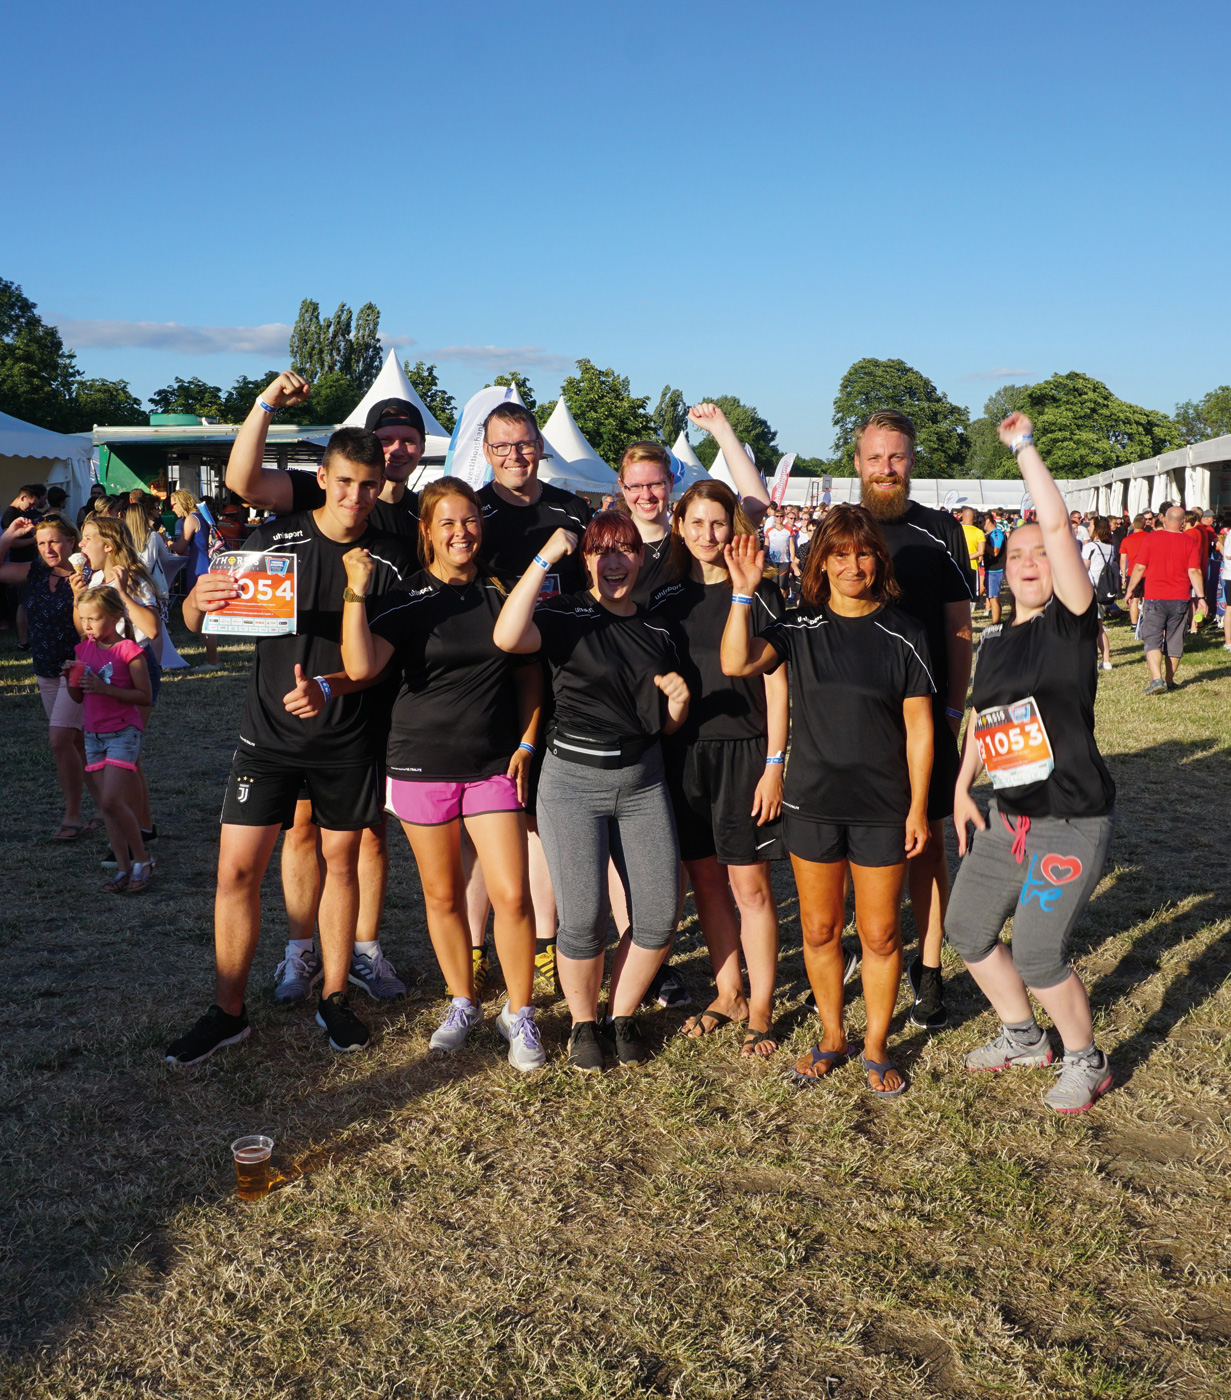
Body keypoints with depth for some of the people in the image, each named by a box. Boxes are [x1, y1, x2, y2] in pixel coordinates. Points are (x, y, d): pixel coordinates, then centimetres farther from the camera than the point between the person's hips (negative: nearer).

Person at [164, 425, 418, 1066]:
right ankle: (227, 1012, 12)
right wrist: (200, 598, -24)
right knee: (238, 869, -2)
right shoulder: (276, 538, -3)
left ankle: (334, 999, 25)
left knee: (341, 862, 10)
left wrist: (329, 688, -22)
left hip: (349, 735, 1)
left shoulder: (392, 560, -2)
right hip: (270, 730, 0)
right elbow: (197, 619, 1)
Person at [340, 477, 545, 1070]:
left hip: (493, 763, 1)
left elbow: (529, 673, 12)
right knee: (443, 893, 10)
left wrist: (526, 742, 4)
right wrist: (356, 592, -24)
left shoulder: (501, 594, 4)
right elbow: (361, 667, -19)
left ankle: (519, 1013, 12)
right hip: (422, 761, 0)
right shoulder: (406, 600, -3)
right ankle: (463, 1004, 29)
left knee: (511, 893, -6)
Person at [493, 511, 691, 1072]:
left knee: (661, 916, 0)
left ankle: (623, 1014, 24)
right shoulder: (566, 614, -2)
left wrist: (678, 698, -4)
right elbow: (508, 637, -26)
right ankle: (583, 1023, 18)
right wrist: (545, 558, -24)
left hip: (642, 782, 4)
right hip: (574, 779, -4)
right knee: (583, 919, -8)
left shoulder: (657, 630, 13)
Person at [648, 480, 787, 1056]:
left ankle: (760, 1008, 13)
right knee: (705, 880, 11)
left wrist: (773, 764, -9)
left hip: (743, 753, -4)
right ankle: (728, 992, 27)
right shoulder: (664, 599, 8)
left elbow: (775, 683, -4)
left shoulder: (757, 593, -3)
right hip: (682, 754, 4)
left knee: (749, 885, 0)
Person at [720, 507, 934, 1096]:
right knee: (819, 930, 13)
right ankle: (832, 1037, 32)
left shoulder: (903, 634, -5)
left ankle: (876, 1046, 26)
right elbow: (736, 663, -16)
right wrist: (744, 592, -22)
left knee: (880, 934, 7)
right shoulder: (799, 627, -1)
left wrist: (918, 808, -4)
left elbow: (919, 728, -2)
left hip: (882, 808, -2)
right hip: (812, 804, 2)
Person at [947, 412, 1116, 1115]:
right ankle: (1024, 1038, 35)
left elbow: (1058, 523, -22)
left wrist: (1024, 445, -16)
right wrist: (962, 787, 11)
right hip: (1008, 816, 8)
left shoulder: (1070, 622, -11)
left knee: (1039, 957, -8)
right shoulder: (995, 641, 10)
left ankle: (1087, 1062, 20)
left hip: (1073, 822, -8)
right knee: (967, 928, 13)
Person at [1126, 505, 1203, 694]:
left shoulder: (1151, 538, -4)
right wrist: (1201, 597, -2)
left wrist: (1130, 589, 9)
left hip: (1155, 598, -2)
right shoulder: (1190, 542, 0)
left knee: (1152, 639, -3)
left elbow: (1139, 567, -3)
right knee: (1175, 640, 13)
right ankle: (1169, 680, 20)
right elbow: (1194, 572, -5)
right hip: (1180, 599, 2)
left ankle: (1156, 678, -20)